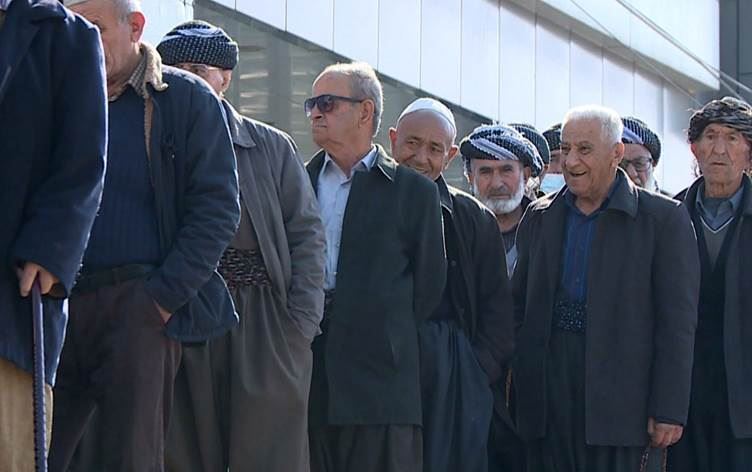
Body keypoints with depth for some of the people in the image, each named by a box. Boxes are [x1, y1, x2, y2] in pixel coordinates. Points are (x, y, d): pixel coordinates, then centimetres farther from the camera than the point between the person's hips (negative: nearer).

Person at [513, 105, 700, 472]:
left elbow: (677, 324, -5)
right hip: (547, 390, 4)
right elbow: (520, 304, 17)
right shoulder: (539, 217, 13)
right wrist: (519, 391, 9)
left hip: (619, 393, -4)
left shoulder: (664, 219, -1)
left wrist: (669, 411, -10)